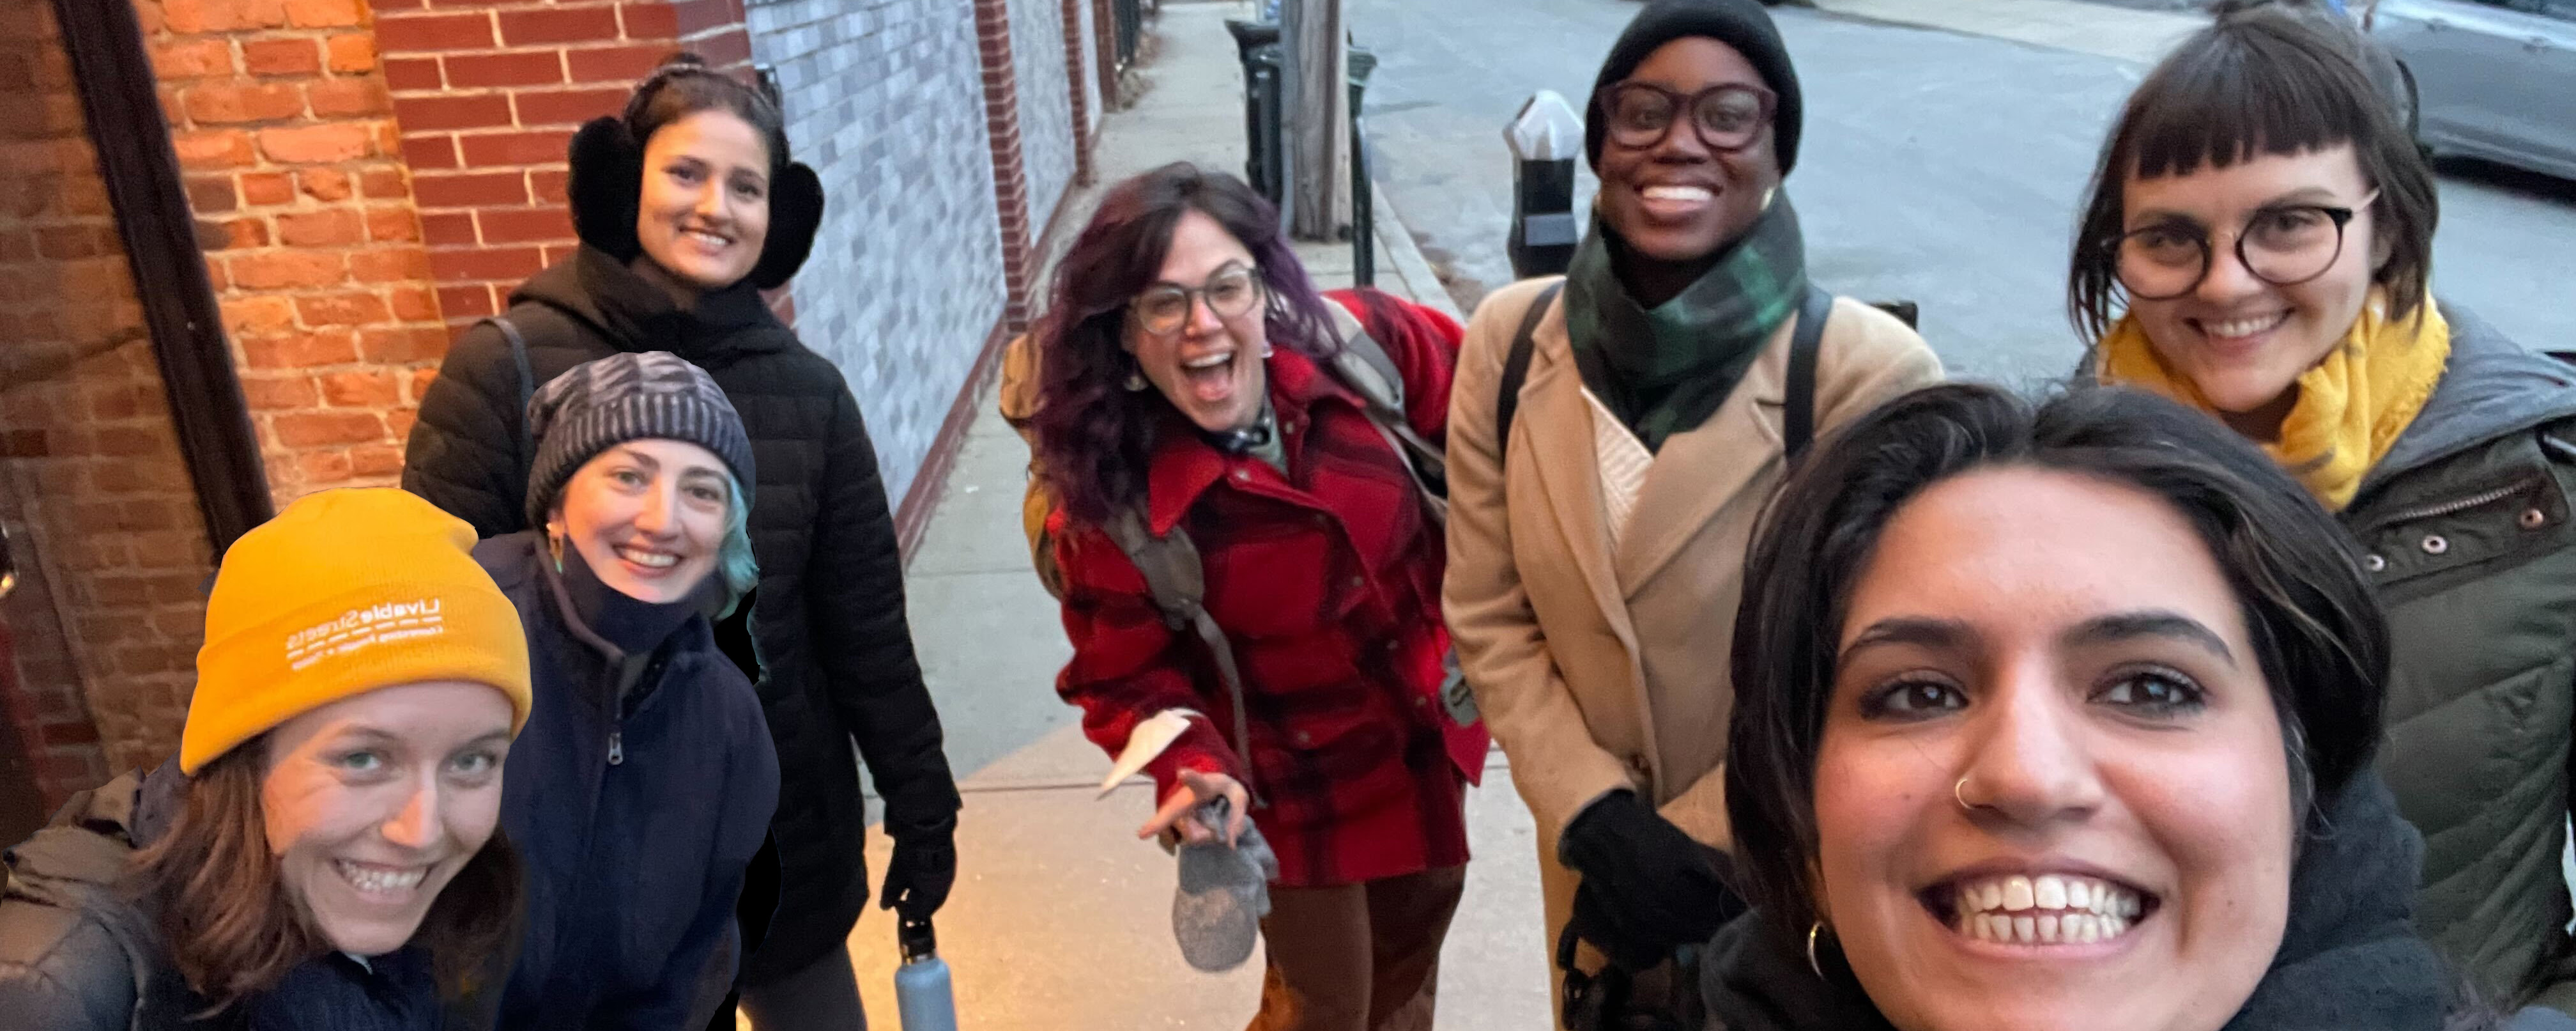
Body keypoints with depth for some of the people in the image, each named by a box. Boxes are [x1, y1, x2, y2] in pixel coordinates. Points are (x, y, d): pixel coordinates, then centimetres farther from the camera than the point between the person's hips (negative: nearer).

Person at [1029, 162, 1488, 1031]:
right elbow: (1126, 677, -14)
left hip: (1433, 729, 4)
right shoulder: (1113, 502, -28)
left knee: (1411, 958, 29)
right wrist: (1197, 768, -32)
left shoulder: (1364, 343, -24)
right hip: (1300, 786, -4)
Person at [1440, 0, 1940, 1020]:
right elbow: (1490, 621, -4)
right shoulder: (1510, 338, -8)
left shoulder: (1869, 371, -21)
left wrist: (1698, 843, -13)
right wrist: (1600, 820, -13)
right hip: (1592, 853, 3)